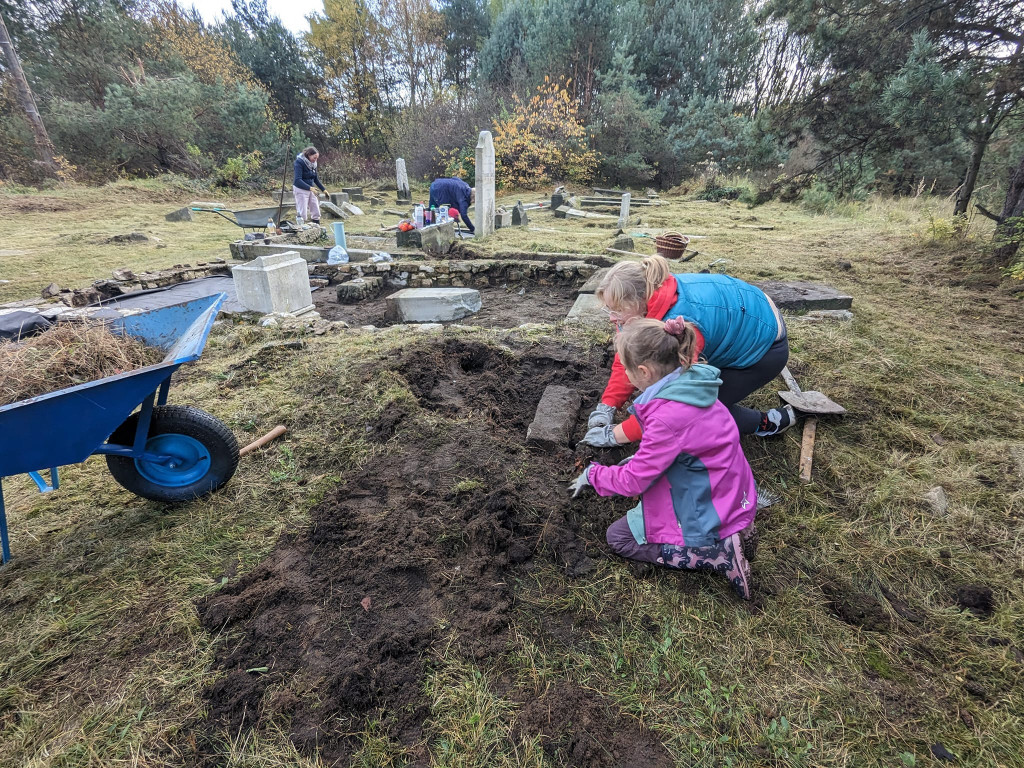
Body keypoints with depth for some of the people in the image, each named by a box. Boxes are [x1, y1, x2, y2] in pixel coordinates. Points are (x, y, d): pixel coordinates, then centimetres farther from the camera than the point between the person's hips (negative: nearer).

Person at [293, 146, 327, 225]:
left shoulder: (313, 163, 5)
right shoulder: (299, 162, -16)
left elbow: (316, 178, 16)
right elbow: (298, 180, -25)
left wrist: (323, 189, 7)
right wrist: (310, 188, -36)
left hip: (310, 190, 7)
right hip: (301, 190, -7)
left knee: (316, 213, 8)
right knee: (302, 214, -7)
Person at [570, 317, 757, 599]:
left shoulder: (668, 417, -32)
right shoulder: (691, 384, -6)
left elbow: (632, 481, -21)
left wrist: (591, 475, -5)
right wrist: (644, 457, 8)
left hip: (710, 511, -8)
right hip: (731, 491, 8)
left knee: (618, 536, 4)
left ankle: (717, 553, -6)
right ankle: (733, 524, 13)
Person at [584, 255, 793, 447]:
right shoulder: (647, 298, -17)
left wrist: (614, 435, -31)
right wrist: (606, 407, -20)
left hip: (766, 343, -8)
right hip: (739, 322, 8)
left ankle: (769, 422, 11)